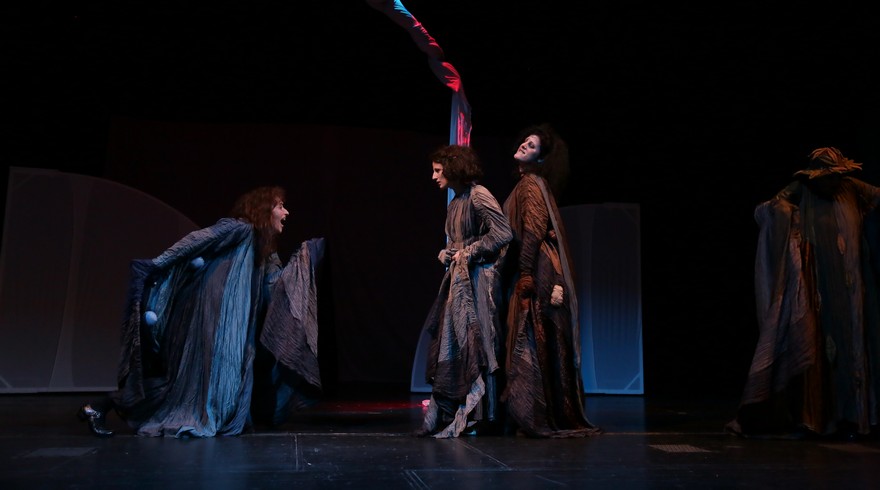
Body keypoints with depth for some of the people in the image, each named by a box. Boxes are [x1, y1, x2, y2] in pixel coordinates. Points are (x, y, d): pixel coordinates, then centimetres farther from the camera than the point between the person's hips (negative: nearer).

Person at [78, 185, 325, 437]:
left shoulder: (266, 253, 19)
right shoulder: (238, 229, -9)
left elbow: (279, 283, 13)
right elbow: (194, 242, -18)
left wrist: (304, 256, 8)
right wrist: (157, 265, -26)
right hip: (210, 316, -9)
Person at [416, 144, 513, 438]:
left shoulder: (478, 196, -10)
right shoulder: (454, 204, 16)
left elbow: (503, 233, -18)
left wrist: (468, 253, -13)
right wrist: (446, 254, 5)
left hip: (478, 279, -9)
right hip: (458, 280, 9)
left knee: (476, 346, -2)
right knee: (450, 345, 8)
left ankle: (481, 416, 9)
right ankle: (447, 415, 16)